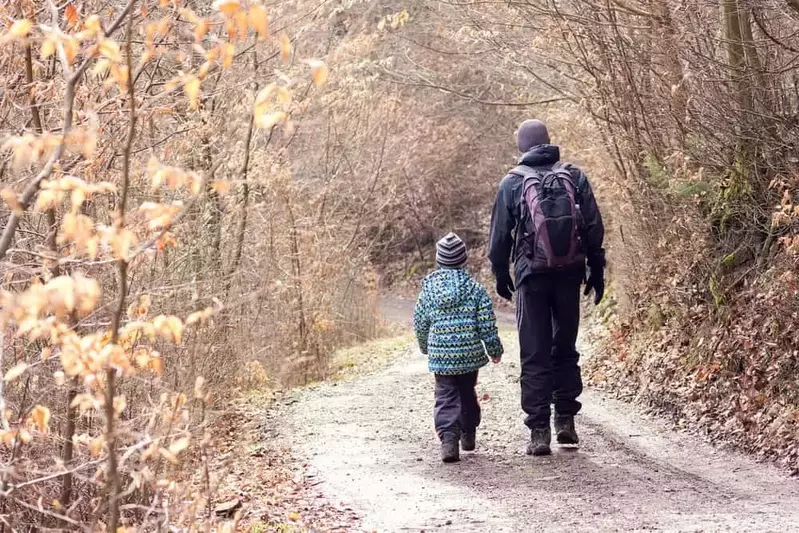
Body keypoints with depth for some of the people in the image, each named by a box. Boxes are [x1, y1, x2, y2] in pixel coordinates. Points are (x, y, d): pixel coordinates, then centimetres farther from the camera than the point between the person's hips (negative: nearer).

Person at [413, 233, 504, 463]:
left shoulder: (429, 288, 1)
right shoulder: (475, 288, -4)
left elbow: (420, 324, 8)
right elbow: (487, 325, -5)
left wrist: (425, 348, 26)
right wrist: (494, 350, 8)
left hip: (440, 355, 0)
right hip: (470, 354, 0)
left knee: (446, 396, 1)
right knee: (467, 392, 20)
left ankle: (448, 437, -20)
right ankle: (468, 435, 31)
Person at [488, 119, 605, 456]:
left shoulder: (512, 182, -2)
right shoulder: (574, 177, 3)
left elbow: (500, 235, 1)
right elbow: (594, 228, 2)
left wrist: (500, 274, 13)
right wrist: (596, 271, 9)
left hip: (531, 276, -2)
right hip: (569, 275, 2)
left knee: (535, 356, 2)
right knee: (565, 349, 16)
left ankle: (539, 431, -1)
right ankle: (566, 420, 13)